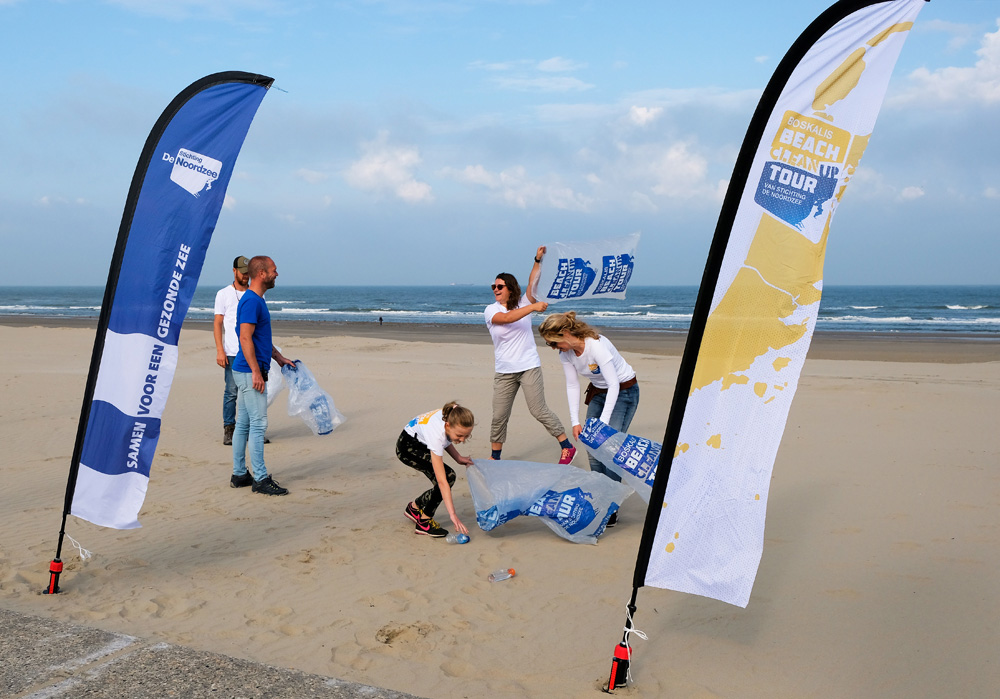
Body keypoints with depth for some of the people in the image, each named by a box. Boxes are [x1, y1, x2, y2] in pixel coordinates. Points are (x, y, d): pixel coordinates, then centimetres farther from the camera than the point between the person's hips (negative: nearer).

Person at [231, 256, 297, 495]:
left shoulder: (256, 300, 16)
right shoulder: (251, 301, -16)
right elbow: (245, 338, -22)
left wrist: (279, 358, 24)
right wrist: (256, 372, -23)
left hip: (246, 371, 10)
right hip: (250, 371, -10)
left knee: (244, 423, 13)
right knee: (258, 424, -7)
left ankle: (239, 474, 20)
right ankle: (260, 479, -3)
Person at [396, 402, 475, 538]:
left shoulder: (452, 417, -22)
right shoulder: (436, 435, -39)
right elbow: (442, 481, -39)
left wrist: (458, 458, -9)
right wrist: (452, 515, -41)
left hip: (421, 444, 8)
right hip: (407, 447, -8)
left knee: (448, 477, -4)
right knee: (447, 476, -22)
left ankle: (414, 507, 19)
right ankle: (424, 522, -9)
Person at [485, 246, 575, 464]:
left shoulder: (523, 303, 3)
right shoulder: (491, 310, -1)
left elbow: (533, 282, -13)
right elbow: (507, 318, -22)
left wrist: (538, 260, -24)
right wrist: (534, 307, -30)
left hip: (529, 367, -1)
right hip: (504, 372, 1)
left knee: (539, 410, -5)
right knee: (499, 416, 3)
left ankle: (568, 446, 7)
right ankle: (495, 457, 19)